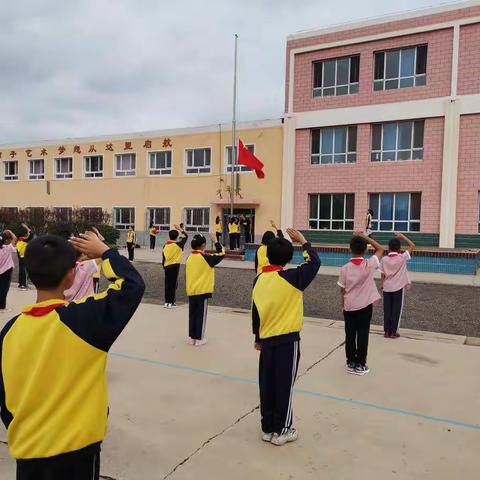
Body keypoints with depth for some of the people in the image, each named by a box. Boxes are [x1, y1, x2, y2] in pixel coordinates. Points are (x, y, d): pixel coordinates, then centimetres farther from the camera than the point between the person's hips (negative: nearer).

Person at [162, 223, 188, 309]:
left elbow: (163, 258, 7)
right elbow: (186, 236, 0)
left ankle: (167, 302, 15)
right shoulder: (178, 244, -10)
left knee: (167, 284, 11)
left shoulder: (165, 246, 3)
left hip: (167, 266, 5)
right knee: (173, 284, 0)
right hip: (175, 266, -5)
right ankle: (171, 302, 0)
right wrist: (180, 229, 6)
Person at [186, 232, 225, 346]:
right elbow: (221, 254, -10)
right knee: (201, 315, 3)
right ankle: (199, 339, 9)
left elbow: (187, 274, 12)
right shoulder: (205, 257, -14)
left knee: (192, 314, 12)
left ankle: (192, 337, 19)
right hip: (202, 291, -6)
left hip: (191, 291, 6)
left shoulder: (189, 258, 4)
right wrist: (215, 241, -3)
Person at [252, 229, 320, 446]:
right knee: (284, 385, 5)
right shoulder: (291, 277, -15)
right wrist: (303, 241, 4)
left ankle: (268, 428, 23)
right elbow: (315, 262, -5)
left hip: (266, 339, 5)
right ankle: (281, 431, 15)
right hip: (287, 339, -5)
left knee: (267, 384, 12)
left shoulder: (259, 280, 1)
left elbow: (255, 311, 7)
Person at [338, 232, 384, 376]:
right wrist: (364, 236, -1)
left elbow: (342, 290, 0)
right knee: (362, 336, 6)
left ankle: (351, 363, 17)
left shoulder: (345, 268, -7)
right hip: (365, 306, -1)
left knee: (350, 336, 9)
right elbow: (380, 249, 2)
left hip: (349, 307, 2)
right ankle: (360, 365, 12)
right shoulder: (369, 265, -12)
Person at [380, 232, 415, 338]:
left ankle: (387, 331, 13)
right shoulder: (402, 257, -11)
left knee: (387, 310, 9)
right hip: (398, 288, -2)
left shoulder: (384, 259, -4)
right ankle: (393, 332, 11)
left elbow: (382, 275, 1)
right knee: (396, 309, 7)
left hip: (387, 288, 2)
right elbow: (412, 246, -1)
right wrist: (402, 236, 3)